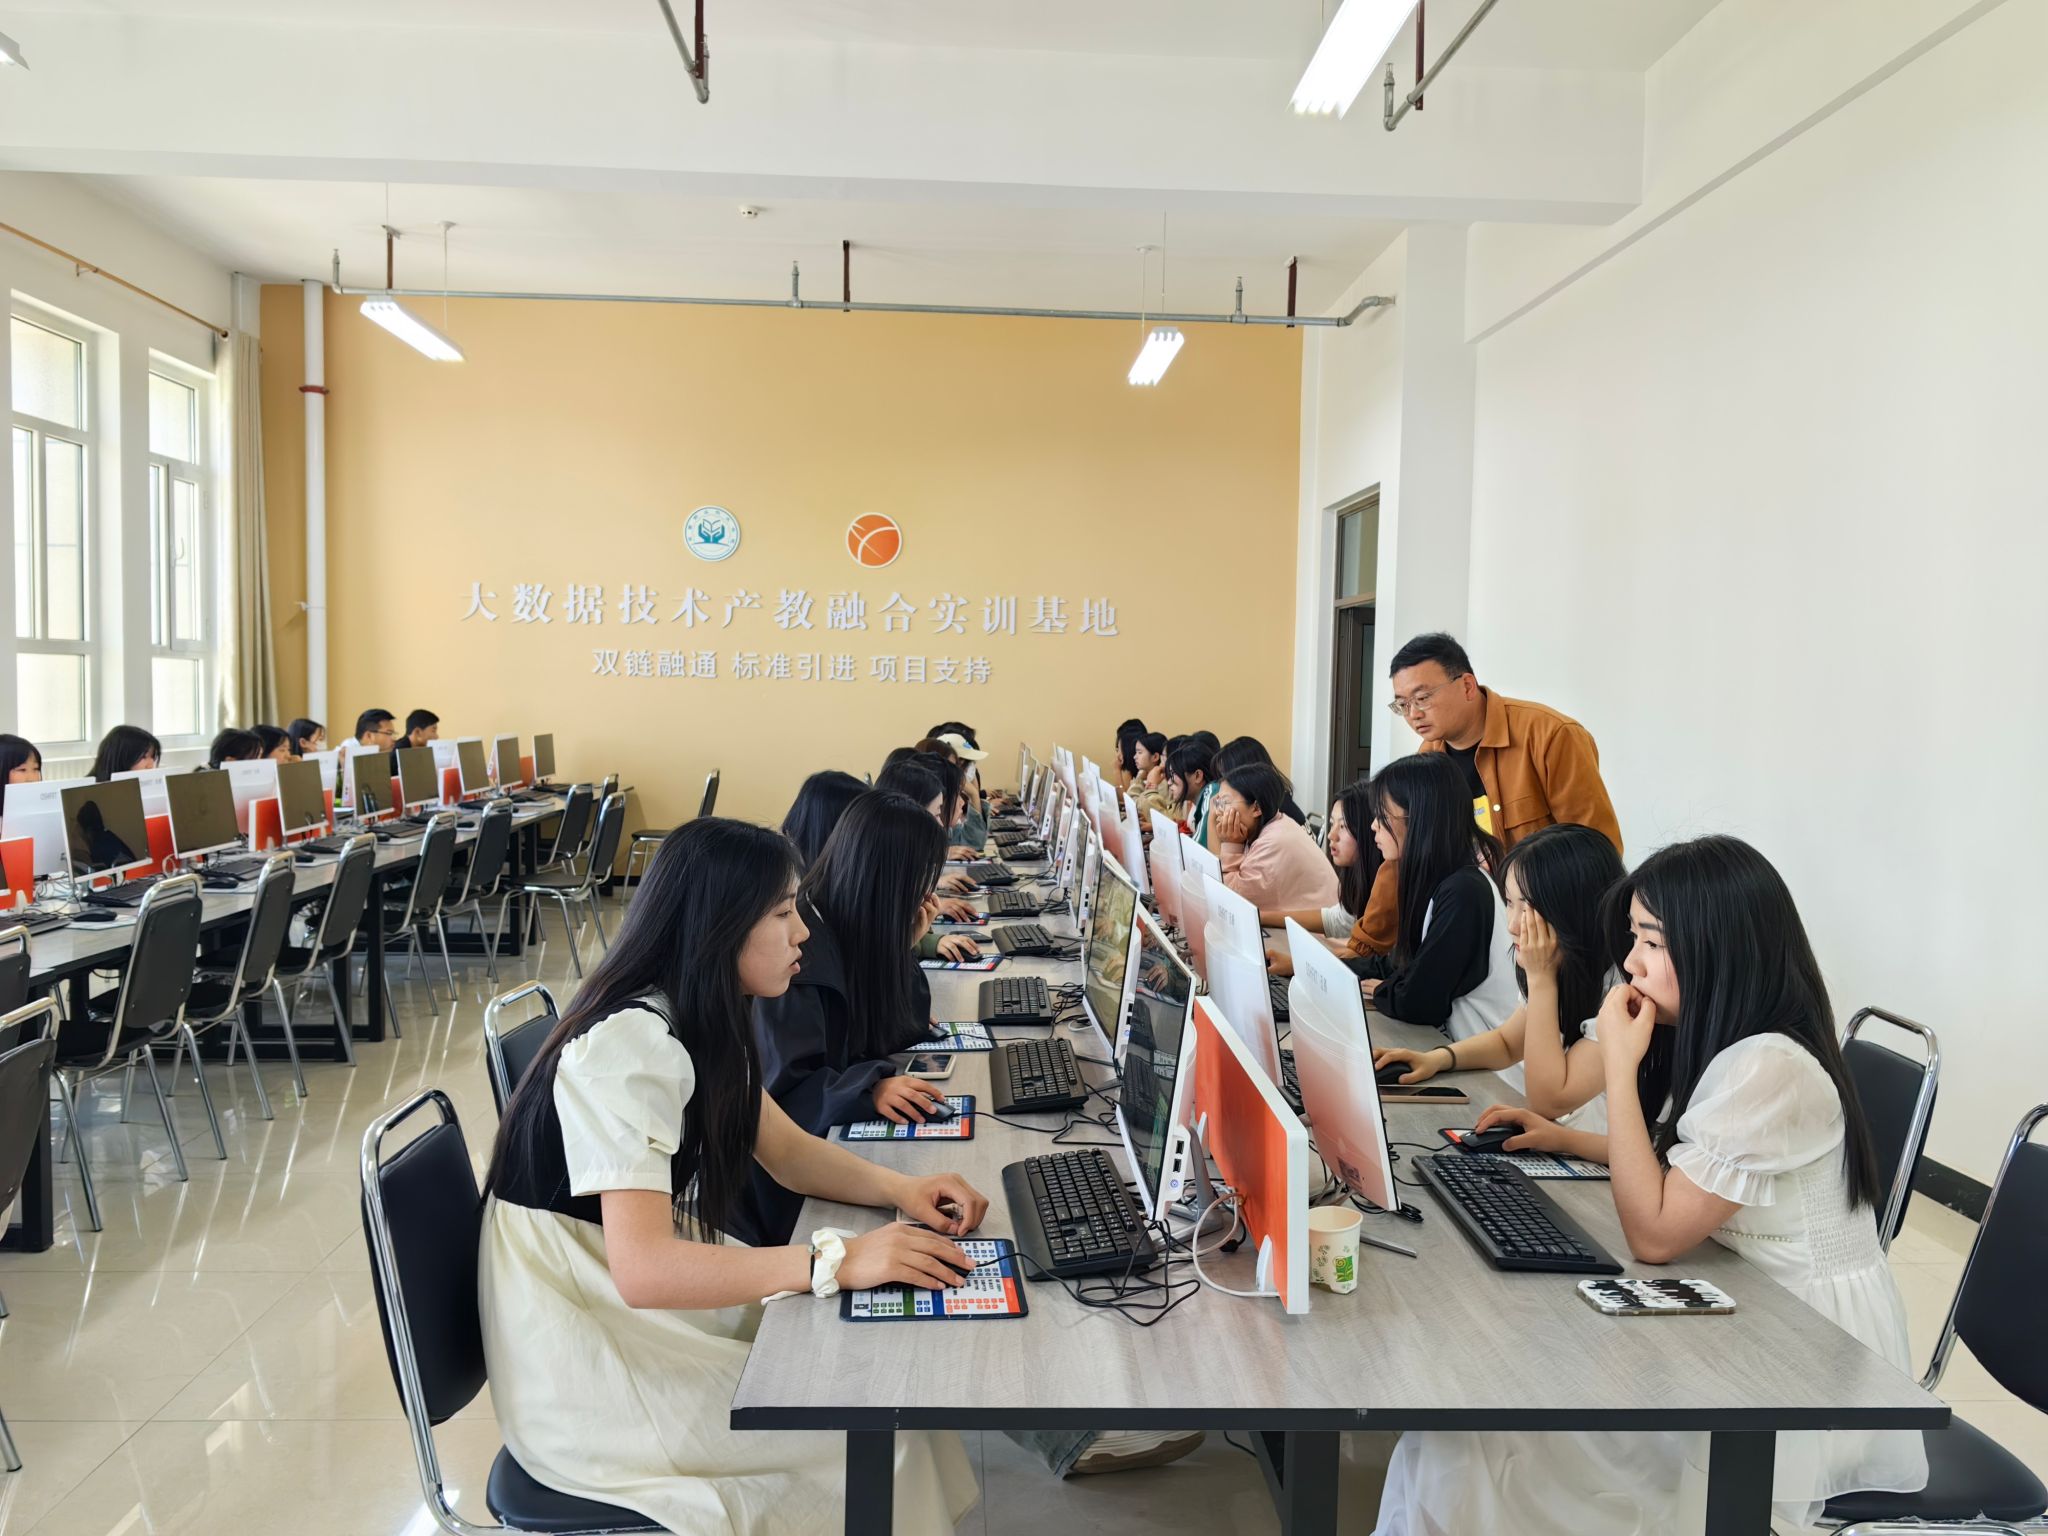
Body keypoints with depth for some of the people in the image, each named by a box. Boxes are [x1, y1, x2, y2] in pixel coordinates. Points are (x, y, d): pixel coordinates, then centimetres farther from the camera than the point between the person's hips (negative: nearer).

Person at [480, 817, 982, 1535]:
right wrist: (837, 1259, -34)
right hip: (583, 1371, -8)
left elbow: (787, 1150, 8)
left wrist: (901, 1190, -9)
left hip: (641, 1307, 8)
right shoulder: (629, 1045, -27)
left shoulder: (694, 1021, 2)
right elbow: (644, 1268, -33)